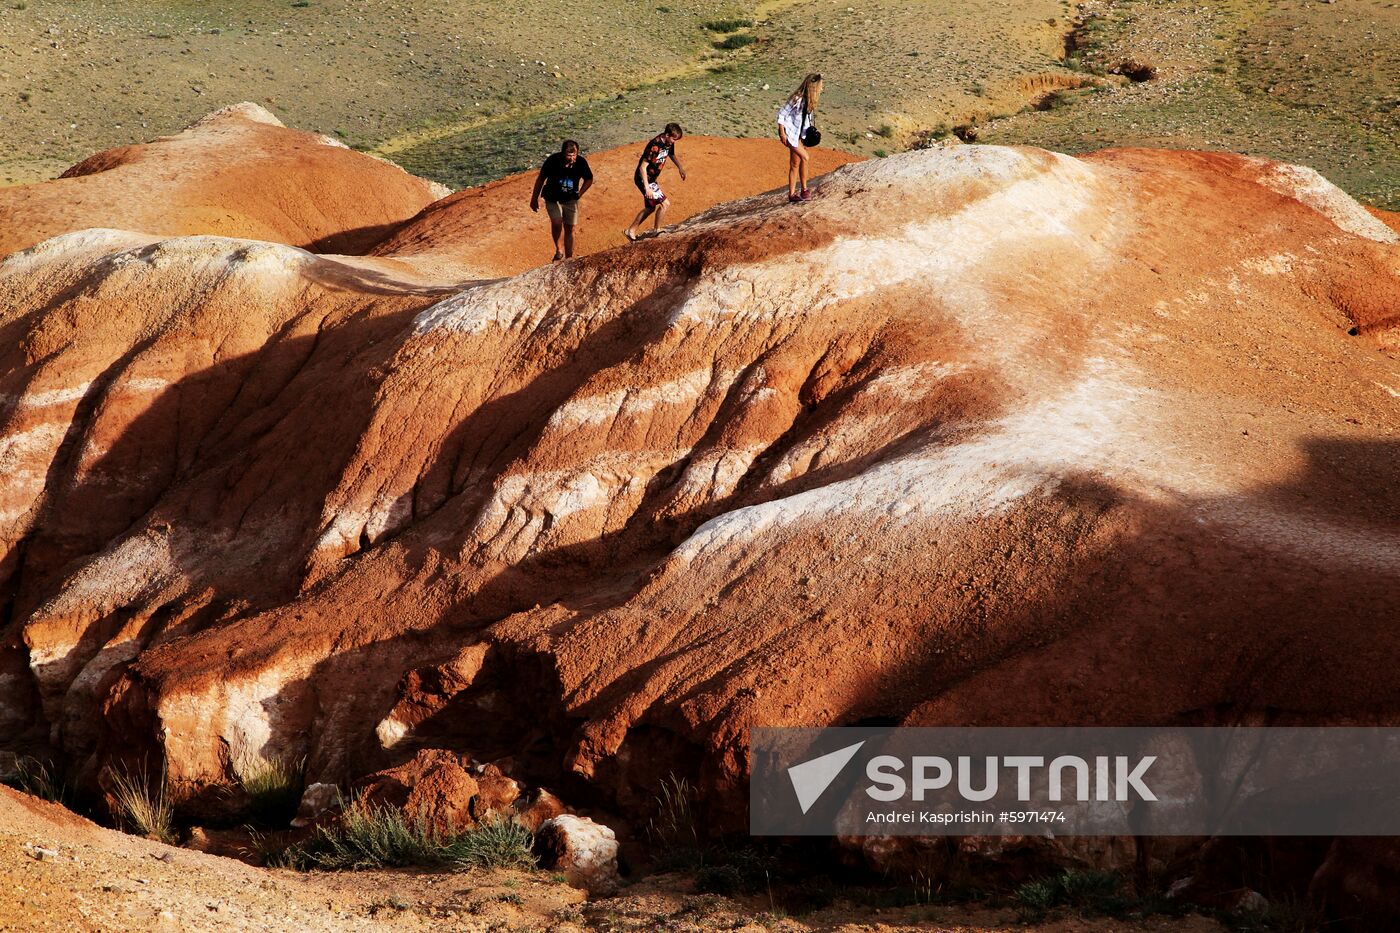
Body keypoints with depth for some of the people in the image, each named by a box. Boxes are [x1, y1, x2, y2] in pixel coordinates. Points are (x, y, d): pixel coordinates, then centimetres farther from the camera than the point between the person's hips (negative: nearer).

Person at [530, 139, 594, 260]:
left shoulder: (581, 162, -18)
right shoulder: (553, 160, -24)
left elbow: (589, 179, 4)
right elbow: (541, 178, -8)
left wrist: (580, 193, -7)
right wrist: (534, 199, 0)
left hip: (570, 199, 2)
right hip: (553, 199, -2)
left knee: (569, 229, 7)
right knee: (557, 223, -22)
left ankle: (568, 258, 21)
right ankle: (558, 249, 3)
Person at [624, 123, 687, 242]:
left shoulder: (669, 143, -3)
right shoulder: (655, 146, -29)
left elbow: (672, 154, 22)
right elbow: (643, 167, -28)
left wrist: (680, 168, 30)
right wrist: (647, 187, -31)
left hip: (651, 178, 9)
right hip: (643, 179, -9)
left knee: (650, 208, 18)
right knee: (664, 204, -11)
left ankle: (631, 231, 28)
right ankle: (656, 231, 6)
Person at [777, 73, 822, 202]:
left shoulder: (809, 101, 2)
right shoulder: (797, 99, -23)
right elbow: (781, 114, -18)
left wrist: (810, 132, 5)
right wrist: (782, 133, -19)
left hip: (799, 134, 8)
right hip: (790, 133, -8)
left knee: (795, 165, 9)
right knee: (804, 157, -15)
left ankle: (792, 194, 14)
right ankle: (804, 190, -3)